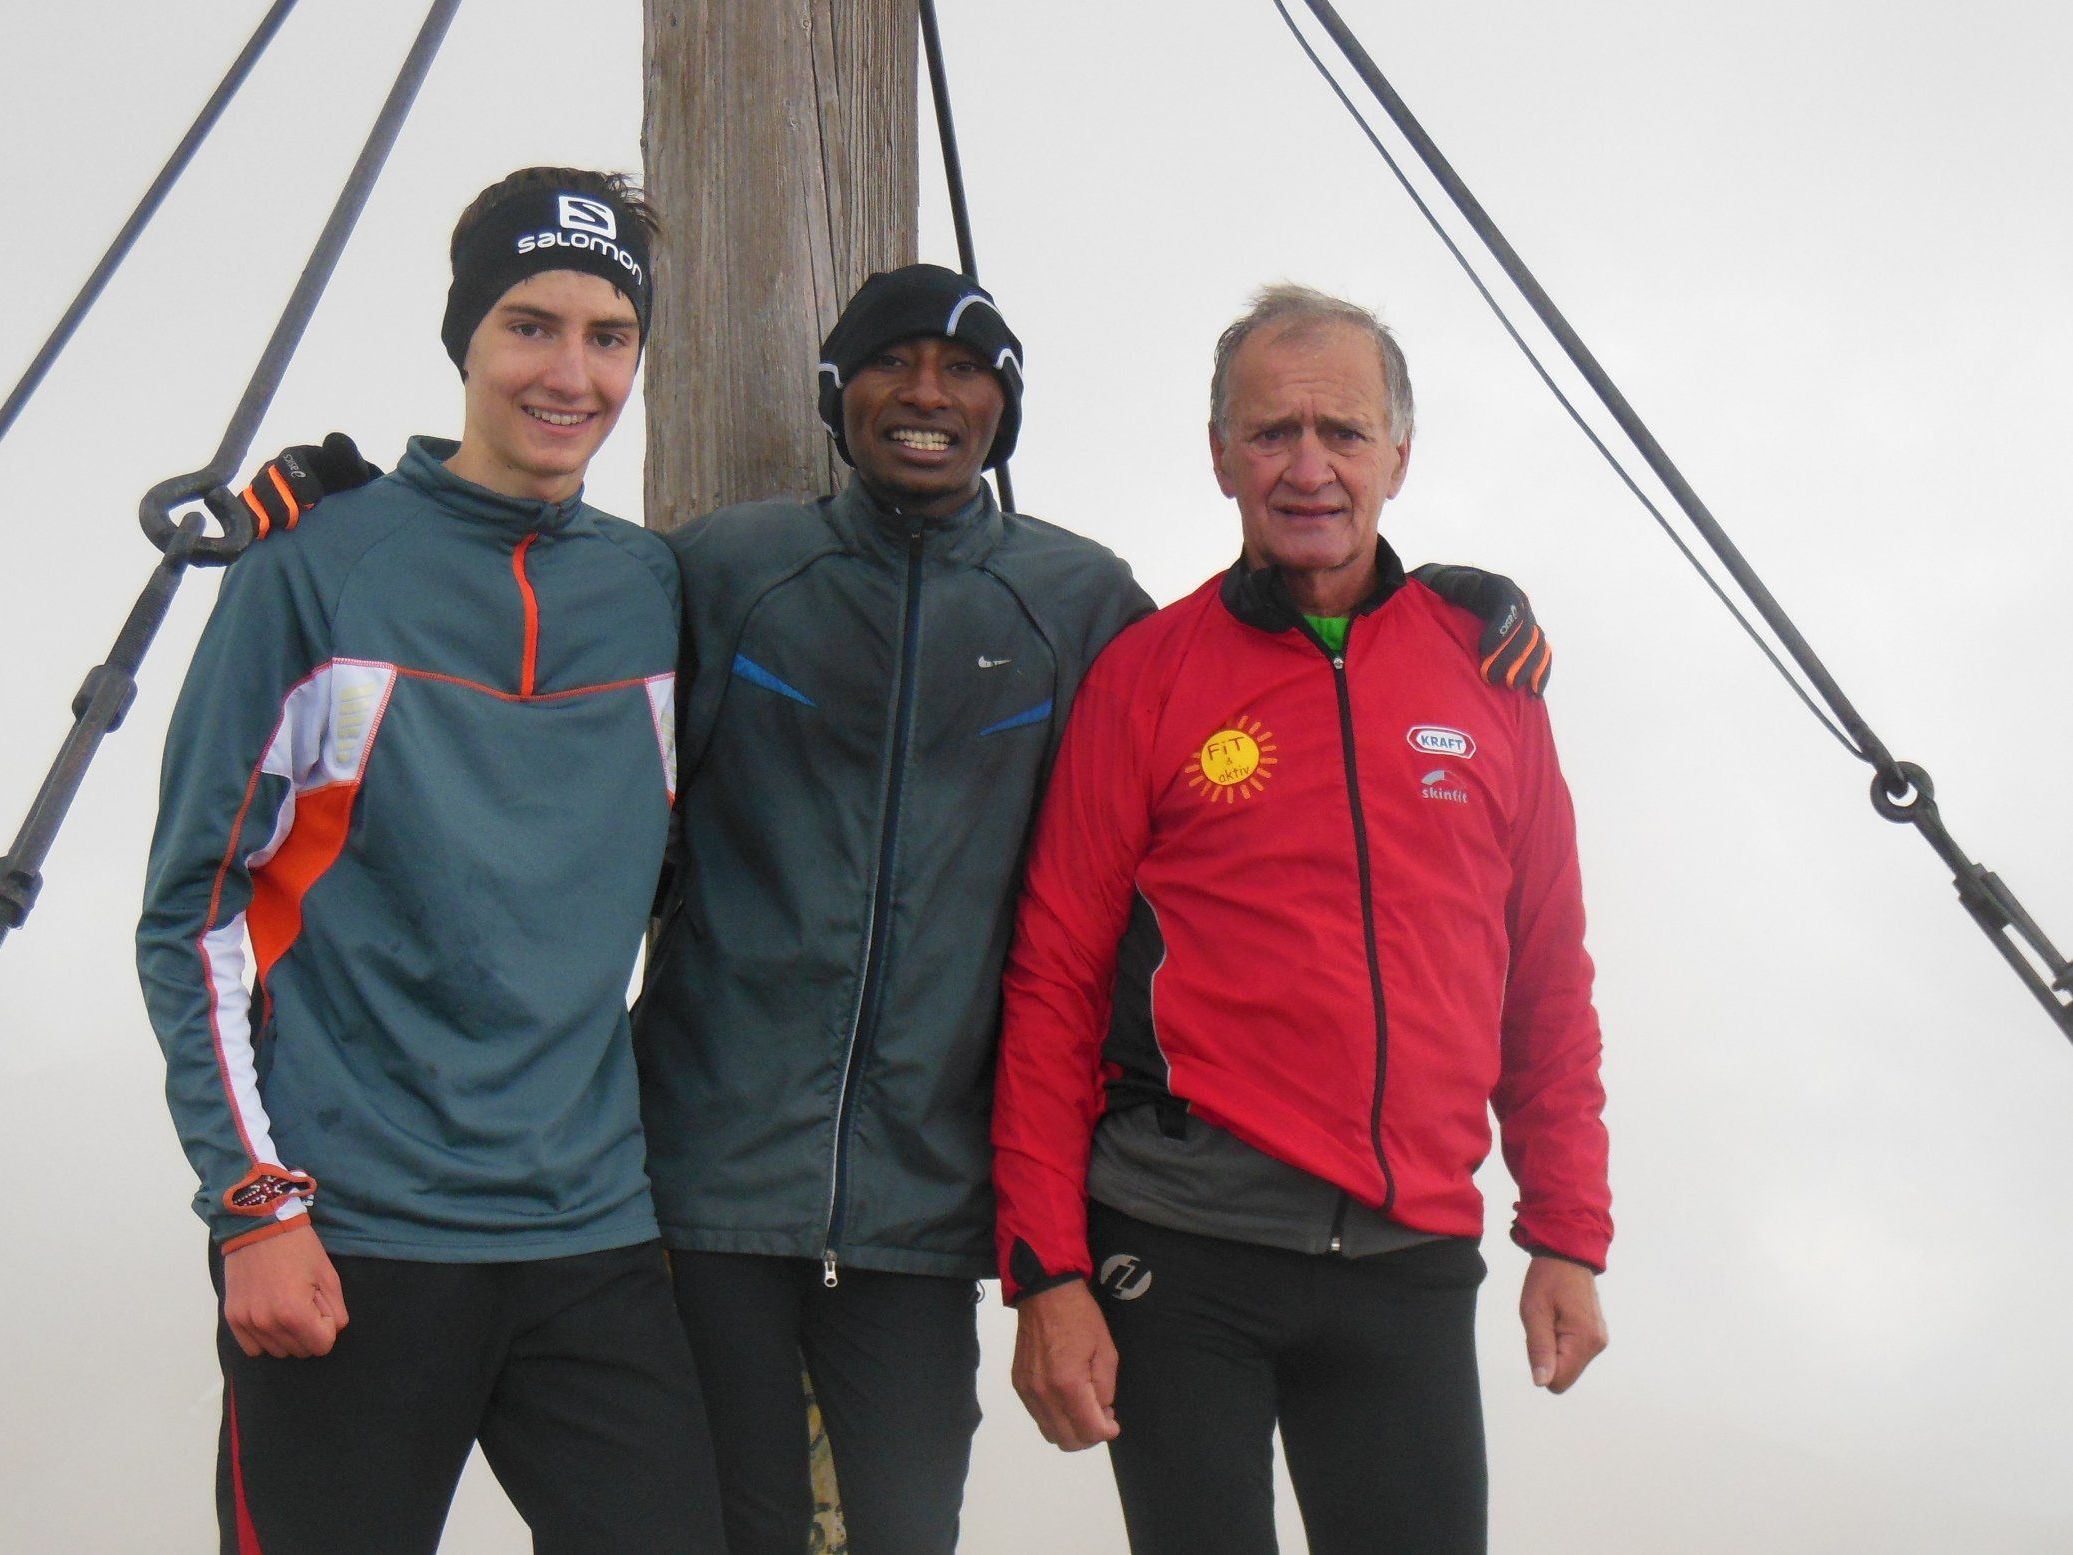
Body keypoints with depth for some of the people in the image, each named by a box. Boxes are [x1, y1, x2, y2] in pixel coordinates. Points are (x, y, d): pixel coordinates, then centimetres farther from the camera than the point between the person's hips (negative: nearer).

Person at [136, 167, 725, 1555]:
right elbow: (198, 914, -2)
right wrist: (253, 1199, -9)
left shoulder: (657, 594, 9)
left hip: (595, 1239, 4)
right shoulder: (318, 571, -3)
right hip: (343, 1249, -3)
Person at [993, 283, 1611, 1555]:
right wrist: (1047, 1271, -6)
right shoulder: (1147, 676, 0)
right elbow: (1054, 989, -1)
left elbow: (1548, 984, 13)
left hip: (1413, 1259, 2)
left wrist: (1569, 1237, 9)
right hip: (1181, 1255, -2)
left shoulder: (1486, 670, 8)